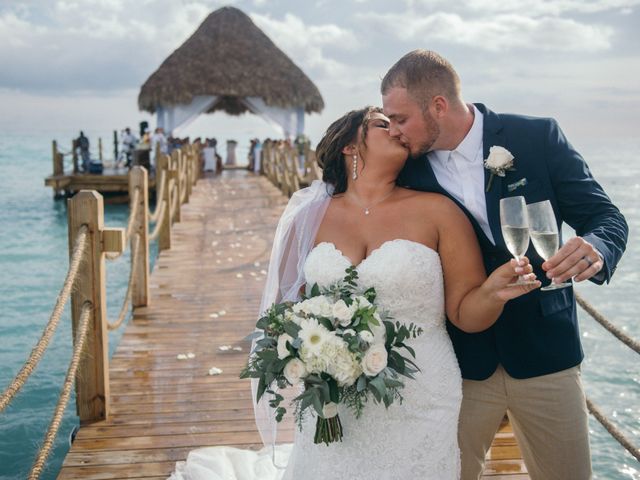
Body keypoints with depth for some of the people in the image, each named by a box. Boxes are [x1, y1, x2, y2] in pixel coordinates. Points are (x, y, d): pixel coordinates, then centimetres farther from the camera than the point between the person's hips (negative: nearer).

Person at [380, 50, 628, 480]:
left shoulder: (538, 137, -6)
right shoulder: (409, 173, -2)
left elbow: (606, 217, -4)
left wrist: (595, 251, -25)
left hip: (545, 352, 0)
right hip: (458, 362, 1)